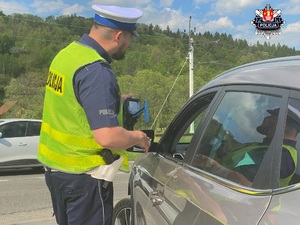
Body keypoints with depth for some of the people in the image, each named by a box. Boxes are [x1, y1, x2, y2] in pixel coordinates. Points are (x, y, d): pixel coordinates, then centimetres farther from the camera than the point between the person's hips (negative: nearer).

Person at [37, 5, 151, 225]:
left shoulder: (66, 54, 4)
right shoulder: (97, 71, -23)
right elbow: (108, 137, -29)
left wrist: (114, 99, 16)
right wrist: (137, 137, -10)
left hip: (54, 165, 9)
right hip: (82, 175, -8)